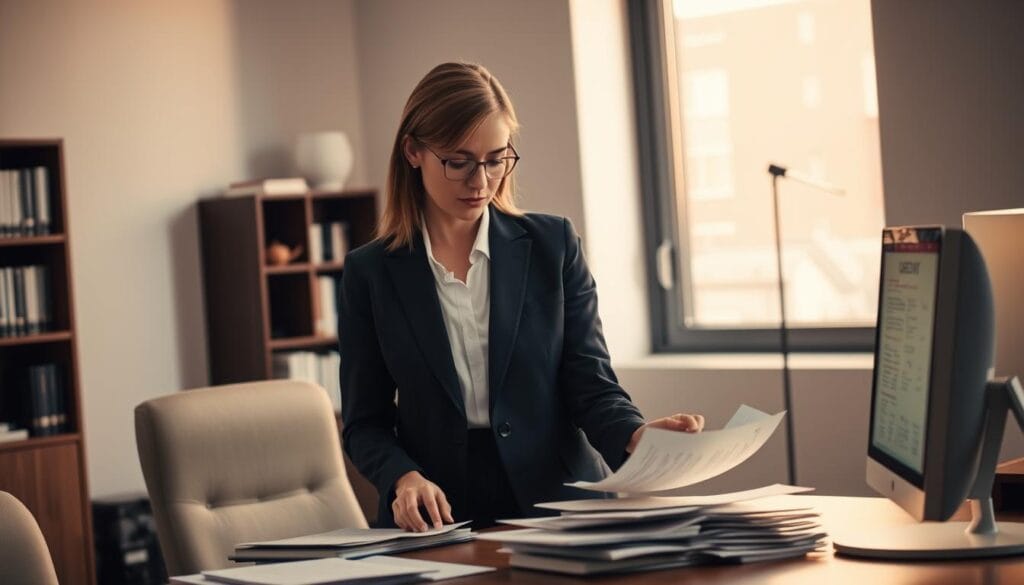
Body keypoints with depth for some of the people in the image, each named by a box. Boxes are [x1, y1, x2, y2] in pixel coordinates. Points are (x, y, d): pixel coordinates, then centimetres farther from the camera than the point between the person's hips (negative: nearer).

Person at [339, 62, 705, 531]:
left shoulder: (553, 245, 7)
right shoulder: (370, 273, 6)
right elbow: (365, 422, 8)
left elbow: (589, 382, 2)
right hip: (439, 526, 0)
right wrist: (404, 478, -13)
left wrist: (636, 436, -19)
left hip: (557, 506, 0)